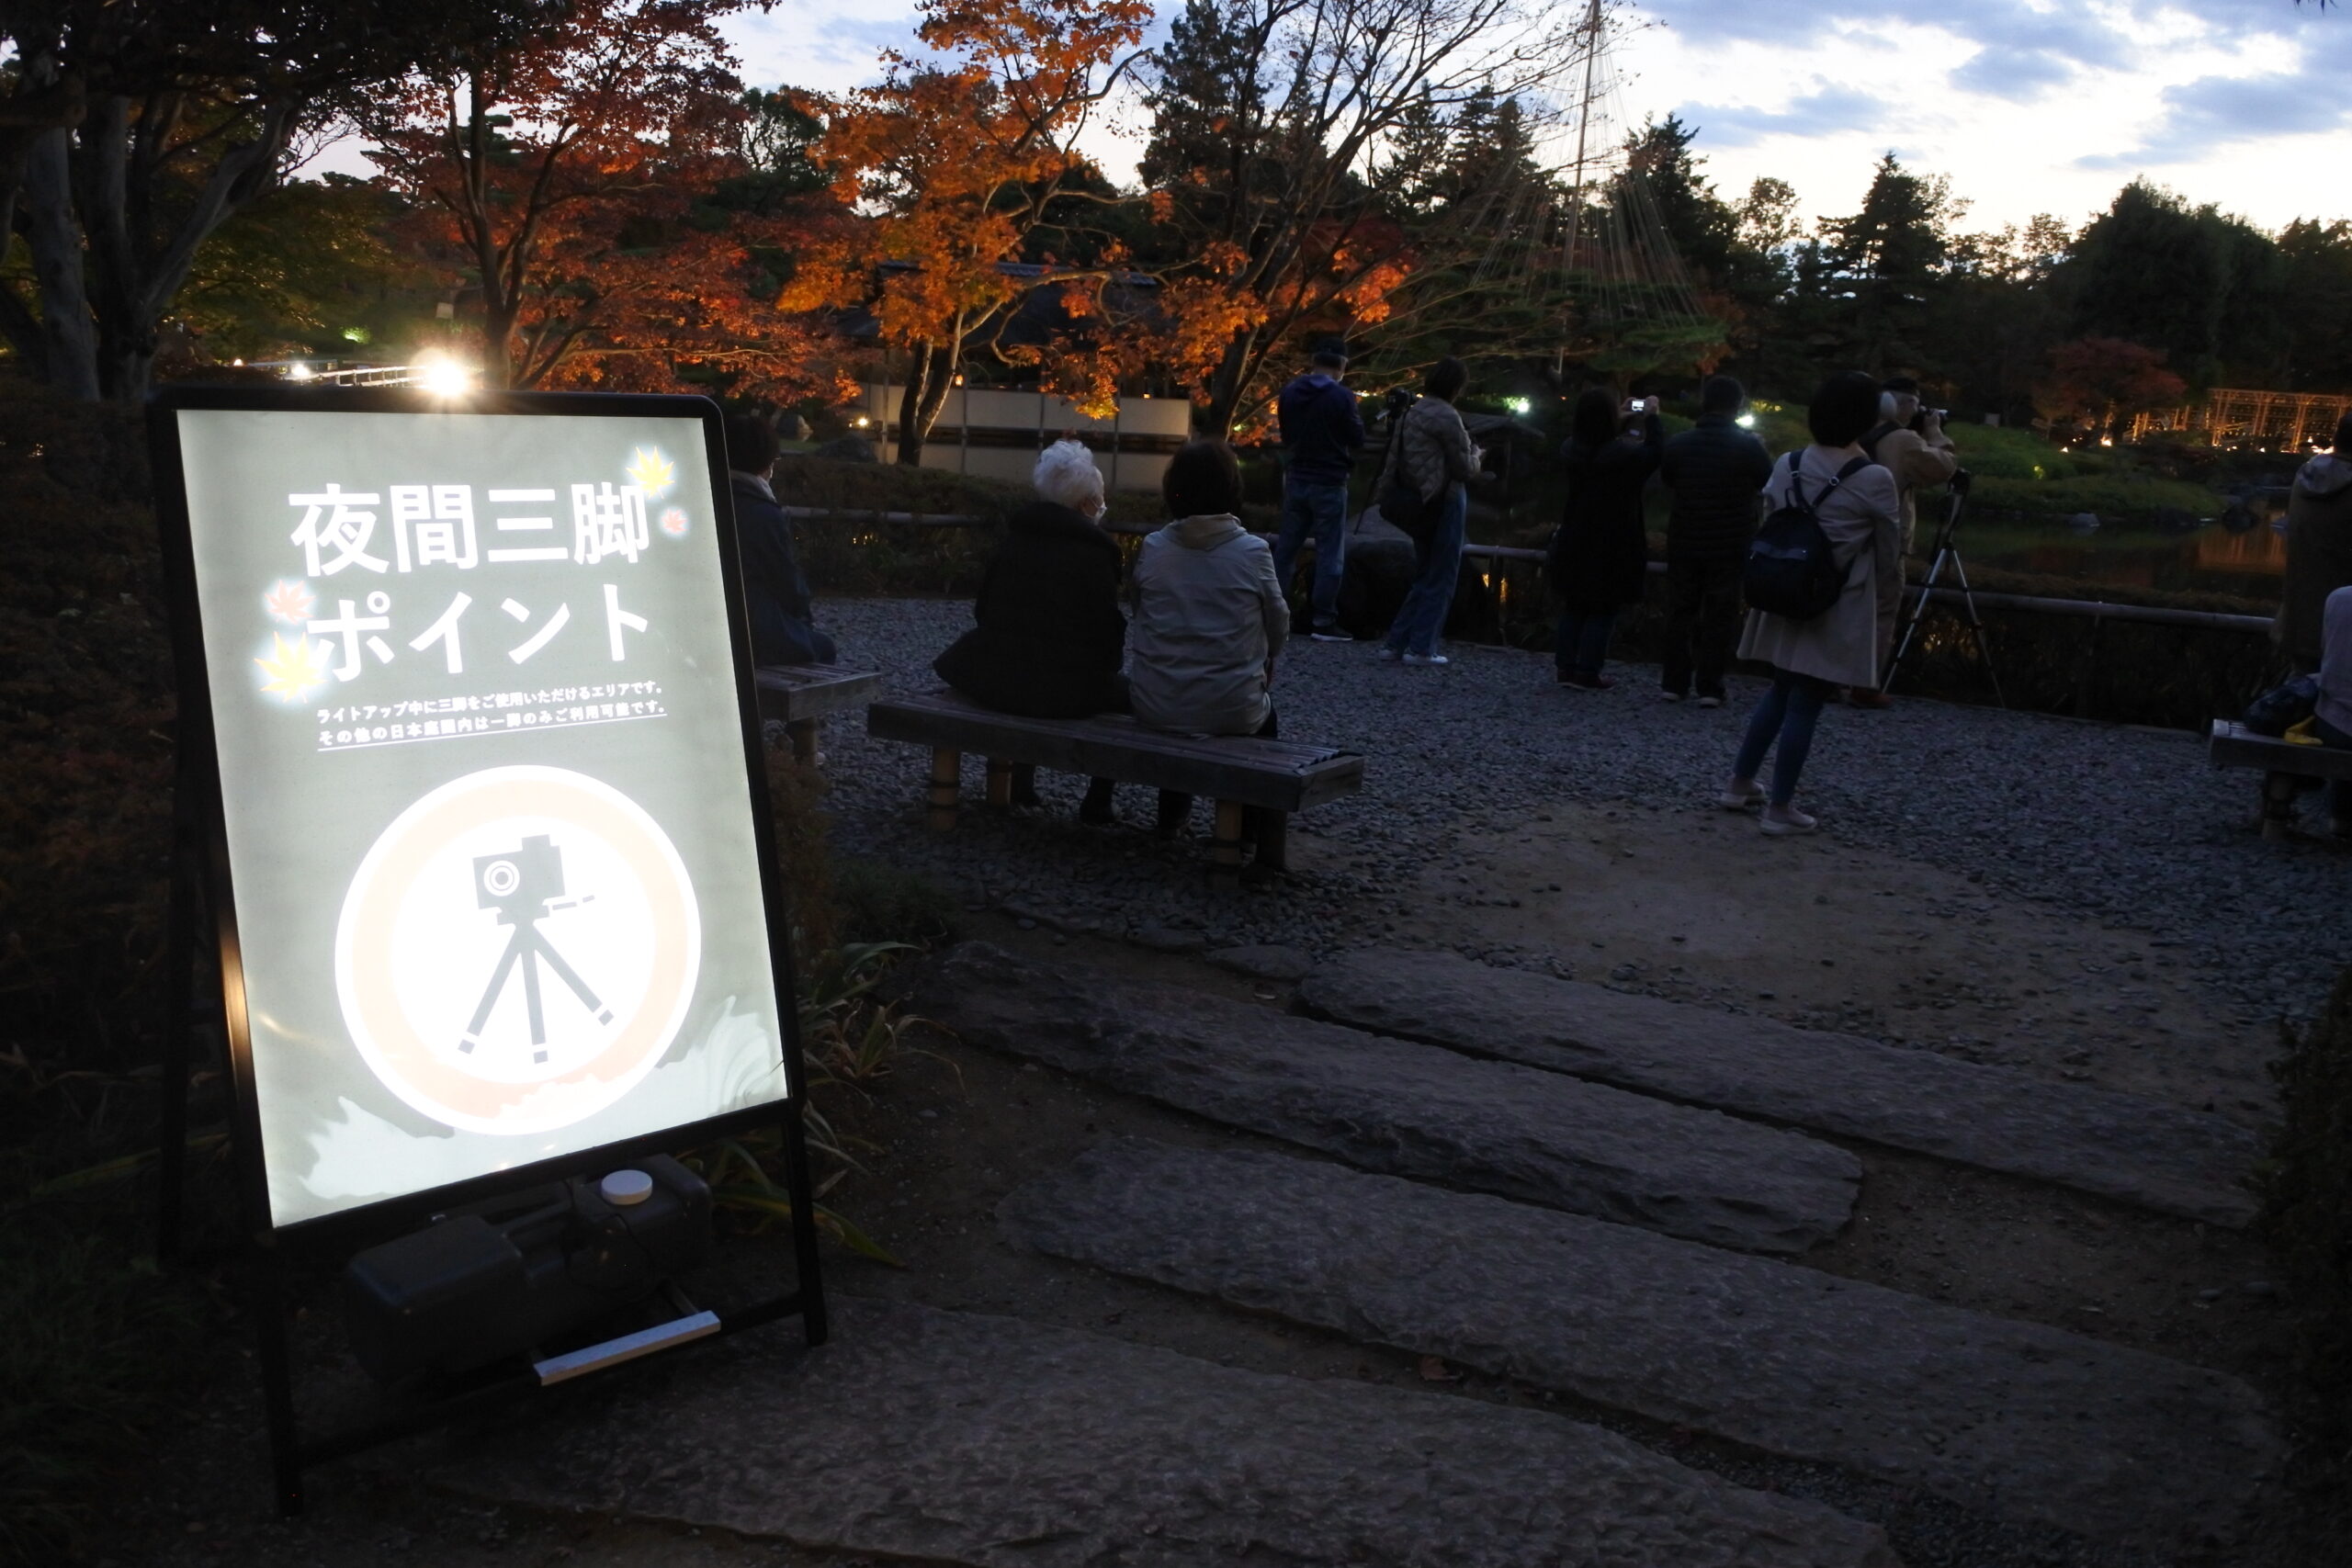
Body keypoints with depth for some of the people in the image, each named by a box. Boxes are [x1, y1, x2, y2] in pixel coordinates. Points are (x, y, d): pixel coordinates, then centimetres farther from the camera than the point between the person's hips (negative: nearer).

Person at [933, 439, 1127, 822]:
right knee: (1127, 691, 19)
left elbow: (983, 610, 12)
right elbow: (1108, 630, -8)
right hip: (1064, 689, -6)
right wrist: (1106, 666, 13)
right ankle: (1097, 803, 17)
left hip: (997, 677, 6)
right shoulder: (1096, 551, -10)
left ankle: (1021, 784, 39)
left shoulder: (1015, 536, 7)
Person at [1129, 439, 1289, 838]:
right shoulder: (1253, 552, -12)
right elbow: (1279, 628, -1)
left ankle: (1172, 811, 44)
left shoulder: (1152, 549, -6)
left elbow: (1140, 619, 6)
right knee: (1263, 706, 33)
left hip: (1154, 707, 2)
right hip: (1230, 712, -2)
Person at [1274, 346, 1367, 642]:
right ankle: (1324, 622, -3)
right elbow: (1358, 439, -6)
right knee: (1330, 553, -1)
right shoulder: (1341, 397, -13)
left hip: (1296, 479, 6)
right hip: (1329, 483, -5)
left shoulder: (1289, 393, 4)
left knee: (1285, 546, 12)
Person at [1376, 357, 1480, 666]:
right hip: (1445, 502, -8)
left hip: (1420, 503, 8)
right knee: (1441, 579, 0)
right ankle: (1421, 648, -1)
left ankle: (1396, 642, 14)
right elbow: (1464, 467, -10)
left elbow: (1392, 458, 11)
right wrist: (1475, 454, 8)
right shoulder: (1447, 417, -14)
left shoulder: (1412, 412, 10)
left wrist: (1384, 491, 17)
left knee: (1424, 576, 16)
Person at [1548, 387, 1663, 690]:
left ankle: (1564, 666, 18)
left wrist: (1623, 420, 20)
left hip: (1575, 544, 5)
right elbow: (1655, 453, -3)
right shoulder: (1623, 453, -20)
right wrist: (1651, 418, 7)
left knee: (1574, 607, 17)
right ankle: (1587, 673, 3)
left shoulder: (1570, 449, -4)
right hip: (1612, 548, -5)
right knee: (1603, 611, 4)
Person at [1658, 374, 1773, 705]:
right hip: (1730, 546, -2)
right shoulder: (1748, 446, -12)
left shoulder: (1679, 443, -4)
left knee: (1680, 610, 12)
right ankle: (1709, 687, 2)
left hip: (1684, 542, 2)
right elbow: (1768, 482, 2)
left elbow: (1666, 478, 13)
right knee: (1719, 616, 4)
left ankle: (1674, 682, 14)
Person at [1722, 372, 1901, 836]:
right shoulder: (1875, 480, -12)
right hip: (1838, 610, -5)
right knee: (1805, 704, 1)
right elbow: (1889, 555, -2)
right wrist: (1885, 599, 13)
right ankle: (1780, 808, 8)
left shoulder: (1786, 466, 0)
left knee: (1781, 693, 19)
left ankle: (1740, 784, 25)